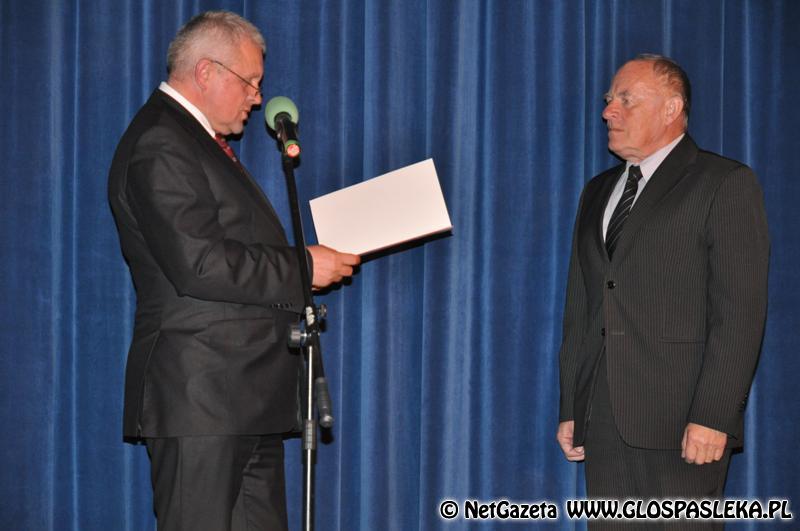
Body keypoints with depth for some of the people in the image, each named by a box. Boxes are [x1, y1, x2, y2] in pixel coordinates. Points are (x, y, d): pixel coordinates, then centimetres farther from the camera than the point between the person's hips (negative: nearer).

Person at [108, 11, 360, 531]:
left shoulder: (197, 141, 21)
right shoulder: (160, 146, -14)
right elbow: (198, 265, -23)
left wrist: (306, 260, 10)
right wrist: (301, 267, -16)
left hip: (247, 391, 11)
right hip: (202, 395, -11)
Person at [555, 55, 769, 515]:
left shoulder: (726, 184, -2)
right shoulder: (599, 192, 19)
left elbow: (741, 311, -10)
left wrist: (713, 415, -17)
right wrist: (570, 407, 12)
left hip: (681, 420, -6)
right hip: (602, 416, 6)